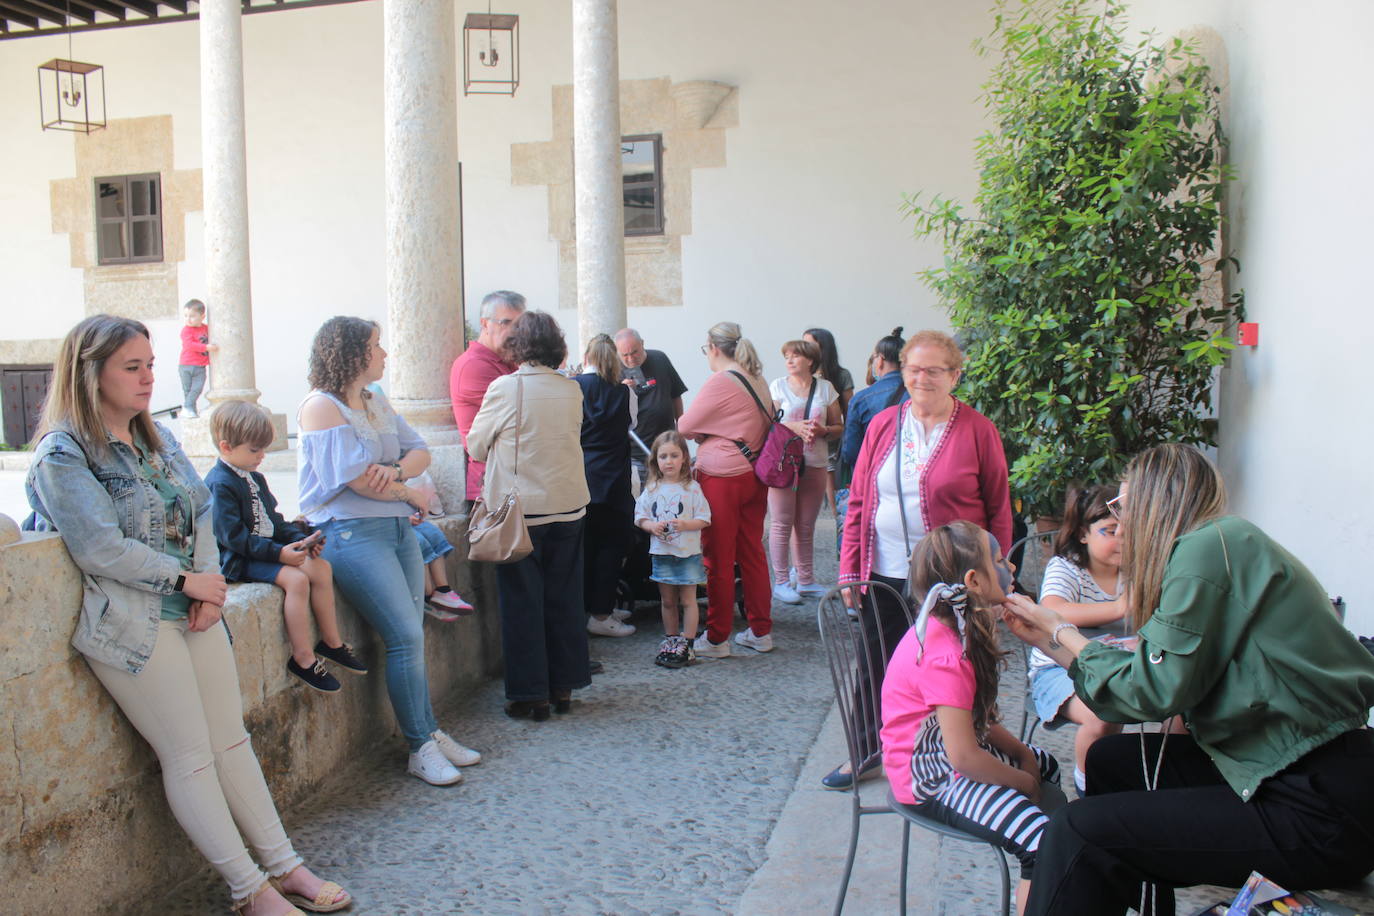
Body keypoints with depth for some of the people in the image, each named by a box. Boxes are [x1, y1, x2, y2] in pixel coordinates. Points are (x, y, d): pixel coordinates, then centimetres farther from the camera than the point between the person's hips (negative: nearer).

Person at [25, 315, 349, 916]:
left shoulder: (158, 438, 13)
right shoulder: (61, 456, -9)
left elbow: (199, 512, 10)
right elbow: (101, 549, -17)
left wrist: (209, 581, -5)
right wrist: (186, 579, -11)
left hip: (193, 612, 7)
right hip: (132, 623, -7)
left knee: (232, 740, 9)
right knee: (190, 756, -2)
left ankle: (284, 865, 16)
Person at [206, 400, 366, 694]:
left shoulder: (254, 478, 16)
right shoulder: (219, 484, -15)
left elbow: (274, 521, 19)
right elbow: (232, 536, -22)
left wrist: (300, 539, 1)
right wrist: (278, 553, -26)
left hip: (266, 547, 10)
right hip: (239, 561, -10)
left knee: (322, 568, -4)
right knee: (296, 578, -28)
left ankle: (331, 642, 5)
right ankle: (303, 658, -20)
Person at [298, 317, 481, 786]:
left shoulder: (376, 401, 15)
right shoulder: (322, 406, -10)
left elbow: (419, 451, 11)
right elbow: (356, 477, -18)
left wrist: (396, 471, -11)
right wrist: (412, 495, -4)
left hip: (398, 526, 8)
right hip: (351, 533, -7)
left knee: (409, 638, 8)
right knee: (406, 637, -9)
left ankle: (430, 733, 17)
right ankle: (421, 747, 2)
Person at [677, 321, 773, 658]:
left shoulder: (720, 382, -14)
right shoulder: (757, 381, 9)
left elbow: (684, 426, -8)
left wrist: (702, 432, 11)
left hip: (723, 479, -8)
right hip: (755, 475, 8)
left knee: (719, 560, 1)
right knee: (752, 553, 14)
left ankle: (717, 639, 10)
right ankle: (760, 631, 22)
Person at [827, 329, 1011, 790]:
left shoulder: (977, 430, -4)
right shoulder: (883, 424, 5)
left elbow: (999, 509, -1)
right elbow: (858, 501, 7)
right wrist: (849, 568, 3)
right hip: (884, 572, 3)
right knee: (875, 665, 14)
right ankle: (868, 751, 35)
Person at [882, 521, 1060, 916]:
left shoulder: (945, 629, 1)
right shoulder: (945, 657, -30)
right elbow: (964, 757, -29)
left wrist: (1021, 751, 2)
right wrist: (1023, 781, -13)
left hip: (944, 751, 11)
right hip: (931, 779, -11)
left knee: (1047, 766, 30)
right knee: (1045, 843, -25)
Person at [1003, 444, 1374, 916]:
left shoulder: (1207, 545, -15)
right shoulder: (1227, 543, 13)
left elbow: (1156, 690, -16)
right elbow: (1161, 676, 11)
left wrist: (1062, 632, -1)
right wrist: (1051, 640, 19)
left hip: (1319, 811, -10)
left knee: (1078, 834, -15)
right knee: (1112, 758, 19)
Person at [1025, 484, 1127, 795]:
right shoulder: (1064, 568, -11)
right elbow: (1052, 612, -33)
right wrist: (1118, 609, -43)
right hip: (1059, 670, -5)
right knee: (1103, 717, -34)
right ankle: (1087, 783, -2)